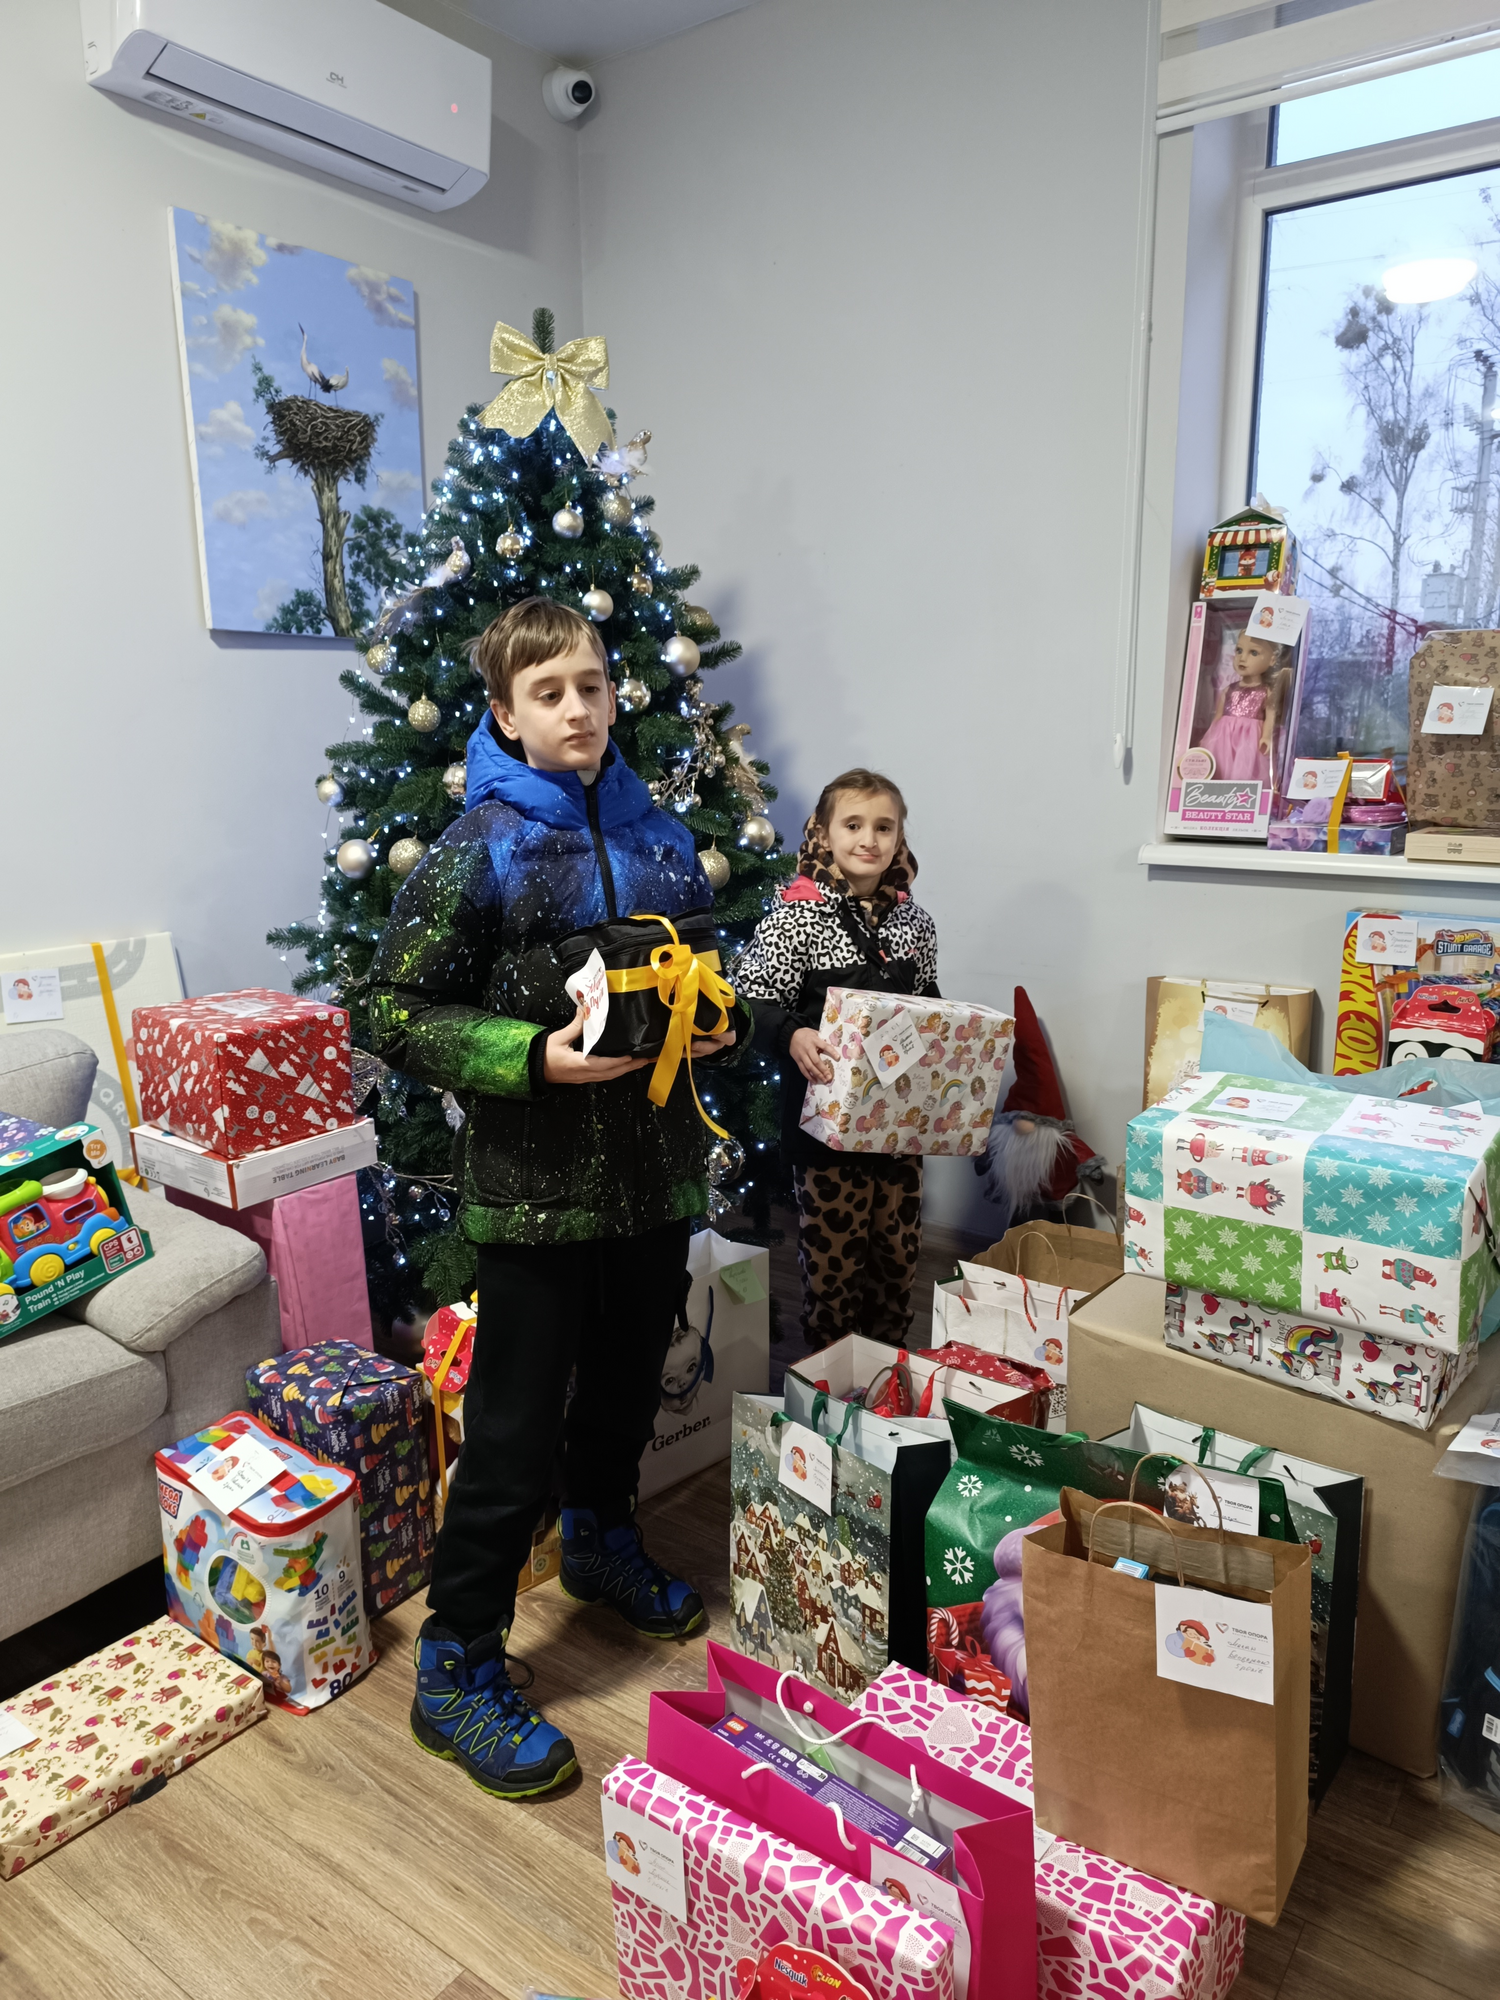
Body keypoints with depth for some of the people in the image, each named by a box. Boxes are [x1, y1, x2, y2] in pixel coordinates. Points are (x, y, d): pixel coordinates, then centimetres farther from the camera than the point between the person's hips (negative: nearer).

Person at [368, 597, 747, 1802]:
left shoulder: (660, 838, 5)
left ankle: (602, 1542, 49)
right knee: (516, 1424, 2)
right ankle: (457, 1669, 21)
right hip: (536, 1182, -5)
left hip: (656, 1170, 6)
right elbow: (394, 1015, -11)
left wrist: (725, 1023, -4)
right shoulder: (477, 852, -11)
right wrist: (533, 1057, -22)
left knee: (628, 1382, 22)